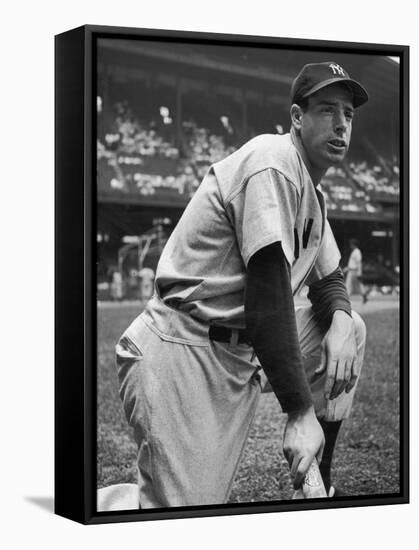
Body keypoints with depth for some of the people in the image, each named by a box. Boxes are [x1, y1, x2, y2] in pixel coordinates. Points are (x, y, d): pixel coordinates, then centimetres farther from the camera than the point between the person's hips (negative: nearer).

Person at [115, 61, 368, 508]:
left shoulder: (311, 191, 17)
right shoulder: (273, 162, -14)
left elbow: (327, 278, 25)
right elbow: (267, 297, -21)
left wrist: (339, 320, -1)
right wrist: (300, 412, -21)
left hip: (244, 352, 10)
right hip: (184, 352, -10)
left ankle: (318, 484, 15)